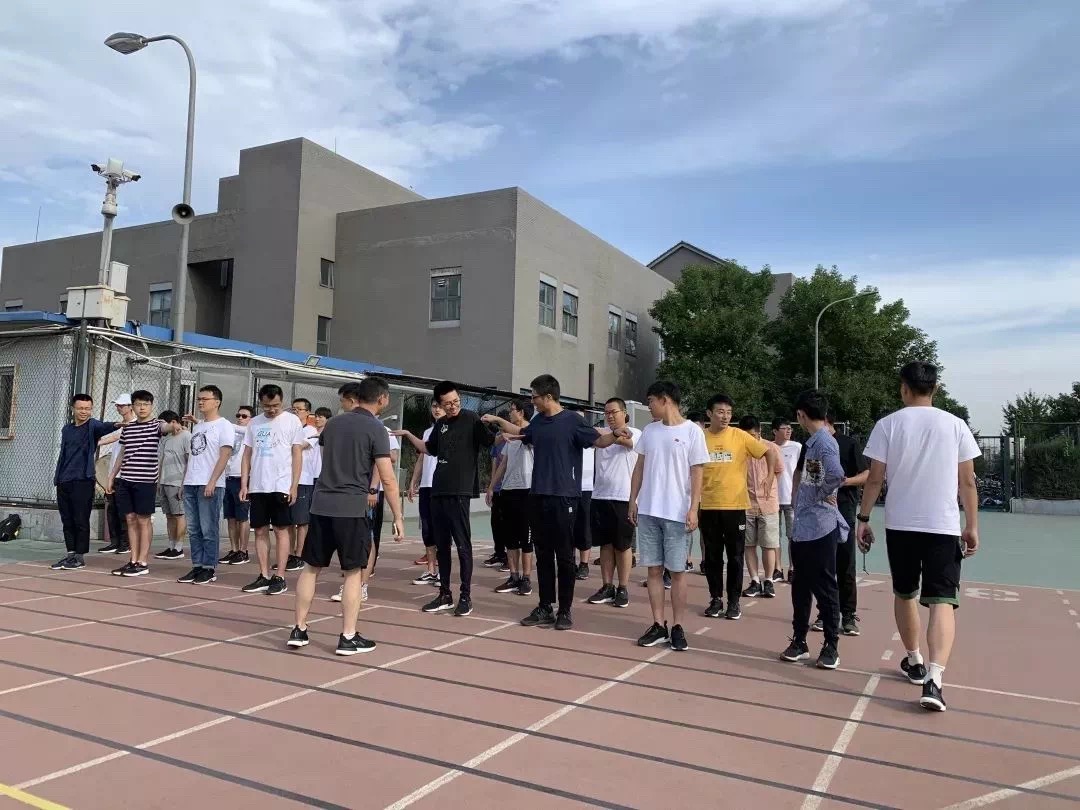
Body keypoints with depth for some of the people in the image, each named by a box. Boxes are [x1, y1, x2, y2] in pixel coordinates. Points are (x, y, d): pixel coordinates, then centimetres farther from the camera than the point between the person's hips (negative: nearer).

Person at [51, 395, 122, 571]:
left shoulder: (93, 426, -5)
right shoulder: (66, 429, 15)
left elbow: (104, 427, -28)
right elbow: (63, 454, 21)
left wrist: (117, 424, -51)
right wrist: (57, 478, 18)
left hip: (82, 481, -6)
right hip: (63, 482, 6)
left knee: (81, 521, -2)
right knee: (67, 521, 10)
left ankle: (80, 557, 5)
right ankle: (71, 554, 18)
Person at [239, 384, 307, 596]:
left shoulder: (292, 421, -2)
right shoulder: (254, 423, 11)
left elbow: (297, 455, -4)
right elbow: (247, 455, 13)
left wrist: (294, 486, -10)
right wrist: (244, 484, 5)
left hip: (281, 487, -5)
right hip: (257, 487, 5)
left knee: (281, 530, 0)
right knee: (260, 531, 7)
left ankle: (280, 578, 4)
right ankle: (264, 576, 16)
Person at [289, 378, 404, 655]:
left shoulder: (334, 423, 10)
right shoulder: (376, 429, -8)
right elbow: (388, 480, -10)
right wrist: (398, 518, -4)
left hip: (321, 504, 6)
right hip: (352, 508, -5)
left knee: (312, 567, 13)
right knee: (353, 572, 4)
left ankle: (299, 630, 19)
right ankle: (348, 637, 8)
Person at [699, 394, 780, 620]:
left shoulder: (740, 436, -3)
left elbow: (769, 452, 3)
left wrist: (770, 476, -9)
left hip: (735, 506, -1)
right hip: (708, 506, 1)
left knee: (735, 556, 5)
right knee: (712, 556, 8)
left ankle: (734, 601, 16)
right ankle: (716, 599, 20)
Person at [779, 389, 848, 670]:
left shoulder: (824, 442, -16)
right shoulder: (812, 442, 13)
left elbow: (836, 475, -31)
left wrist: (825, 495, -16)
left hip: (820, 528, -9)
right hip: (802, 527, 9)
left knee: (824, 588, 2)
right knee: (800, 587, 14)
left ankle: (831, 646, 14)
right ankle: (799, 641, 23)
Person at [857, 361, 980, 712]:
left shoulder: (888, 424, -2)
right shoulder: (955, 425, 1)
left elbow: (875, 479, -2)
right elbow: (967, 482, 3)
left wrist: (863, 518, 7)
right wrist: (972, 526, 11)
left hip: (900, 524, 1)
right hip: (944, 525, 0)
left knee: (905, 594, 18)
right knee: (942, 601, -2)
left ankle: (914, 662, 33)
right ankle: (934, 678, -18)